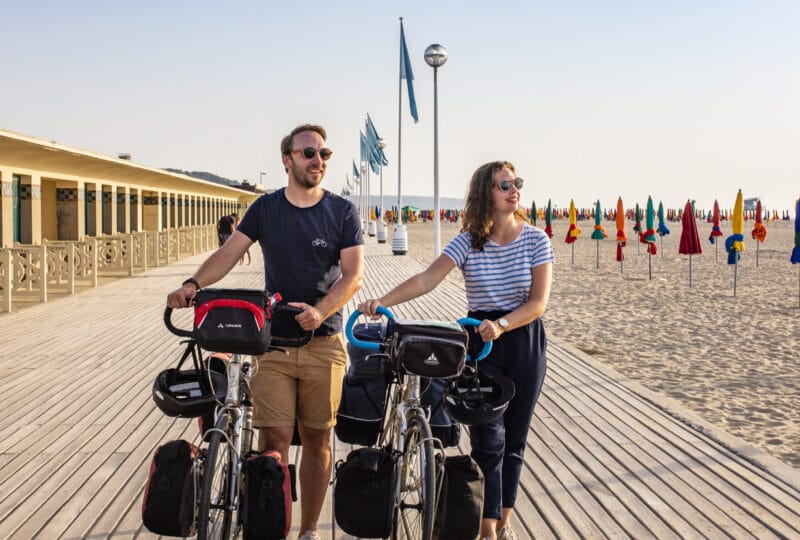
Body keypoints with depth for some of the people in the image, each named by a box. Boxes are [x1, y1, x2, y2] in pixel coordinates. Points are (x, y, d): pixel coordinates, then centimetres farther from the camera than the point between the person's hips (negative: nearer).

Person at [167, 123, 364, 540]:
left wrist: (320, 311, -24)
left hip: (324, 344, 0)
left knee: (316, 440, 8)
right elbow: (229, 252, -2)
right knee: (273, 439, -6)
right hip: (274, 341, 0)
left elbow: (353, 274, -6)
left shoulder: (342, 212, 2)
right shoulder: (266, 208, 6)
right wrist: (194, 283, -21)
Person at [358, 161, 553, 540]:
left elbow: (538, 301, -10)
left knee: (514, 439, 10)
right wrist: (382, 301, -32)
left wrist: (502, 325, -26)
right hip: (481, 341, -1)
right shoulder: (468, 242, -5)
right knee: (488, 440, -4)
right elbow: (427, 279, -18)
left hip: (525, 341, 1)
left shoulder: (536, 240, -5)